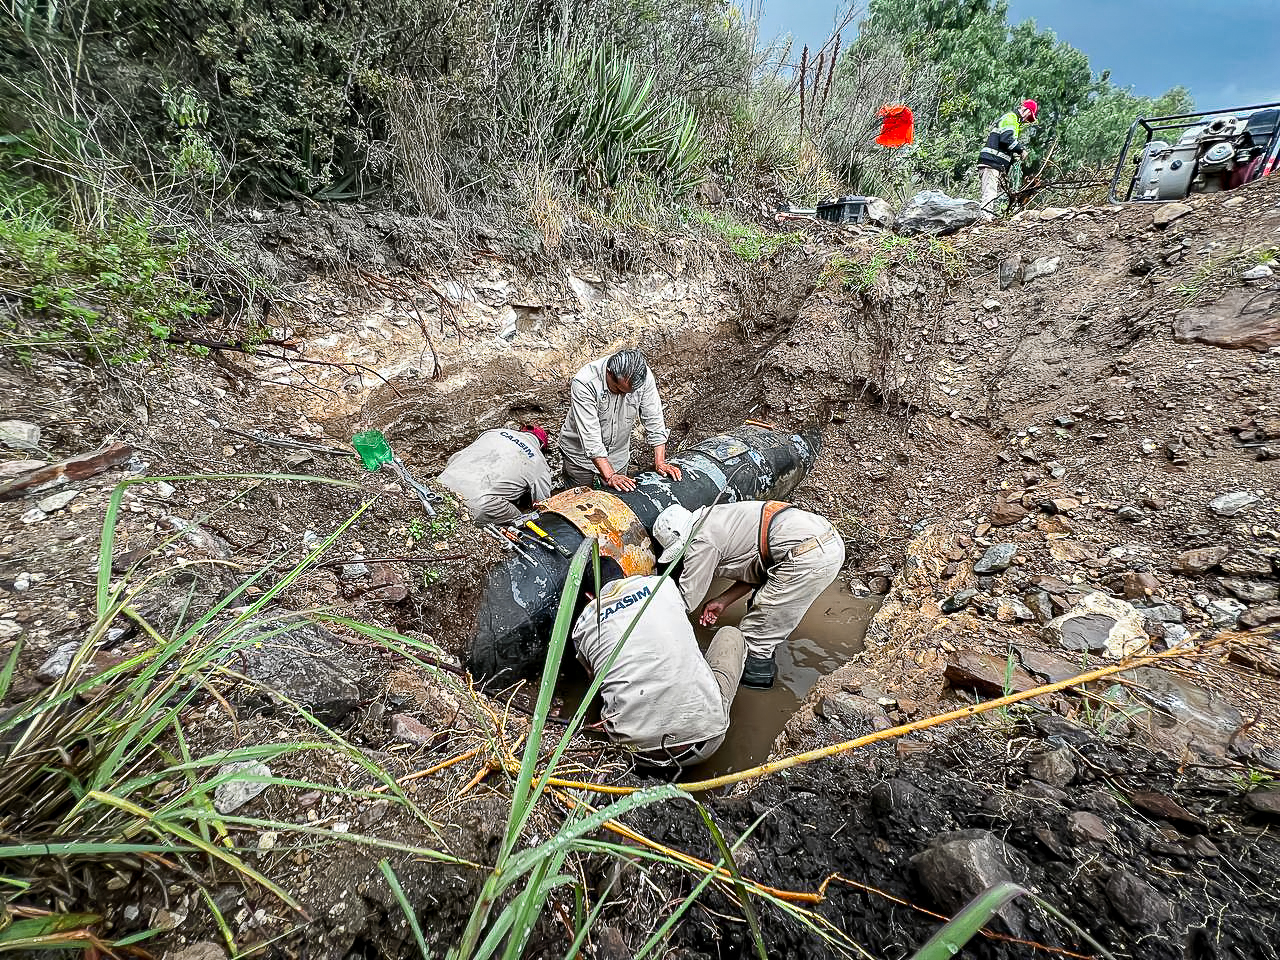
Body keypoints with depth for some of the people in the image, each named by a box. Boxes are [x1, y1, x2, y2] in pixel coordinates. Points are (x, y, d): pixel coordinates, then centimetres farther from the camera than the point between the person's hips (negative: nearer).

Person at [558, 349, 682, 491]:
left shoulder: (643, 376, -21)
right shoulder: (583, 383, -32)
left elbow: (654, 420, -13)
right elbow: (589, 435, -34)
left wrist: (660, 462, -17)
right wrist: (610, 476, -37)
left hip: (618, 455, 3)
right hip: (581, 455, -3)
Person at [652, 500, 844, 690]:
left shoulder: (701, 541, -7)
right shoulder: (714, 519, 20)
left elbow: (686, 602, 2)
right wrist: (722, 601, 23)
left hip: (807, 558, -10)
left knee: (755, 635, 5)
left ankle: (757, 673, 24)